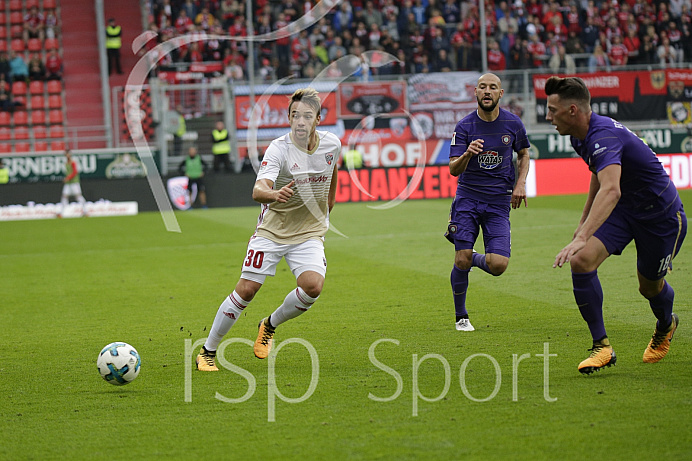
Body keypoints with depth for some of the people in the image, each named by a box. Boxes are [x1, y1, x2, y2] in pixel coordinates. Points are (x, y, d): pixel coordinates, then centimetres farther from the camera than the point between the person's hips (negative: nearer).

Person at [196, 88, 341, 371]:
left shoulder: (332, 144, -5)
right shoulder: (278, 149, -19)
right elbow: (257, 191, -34)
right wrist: (274, 193, -56)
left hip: (310, 233, 3)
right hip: (272, 230, -3)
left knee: (313, 286, -21)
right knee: (246, 289, -9)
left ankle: (270, 326, 8)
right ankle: (207, 351, 8)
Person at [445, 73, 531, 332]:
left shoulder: (513, 123, 0)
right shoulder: (464, 126, -5)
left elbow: (523, 154, 19)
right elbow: (453, 169, -8)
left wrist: (520, 183, 3)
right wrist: (467, 154, -29)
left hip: (499, 202, 1)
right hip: (468, 197, -1)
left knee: (498, 265, -14)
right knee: (461, 261, -11)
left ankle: (474, 259, 23)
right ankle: (461, 317, 12)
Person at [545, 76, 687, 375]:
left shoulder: (604, 136, -33)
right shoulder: (581, 136, -3)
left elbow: (611, 191, -50)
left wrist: (582, 237, -60)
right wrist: (584, 221, 23)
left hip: (661, 215, -7)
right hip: (622, 209, 7)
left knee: (650, 287, 11)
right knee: (581, 261, -17)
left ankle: (665, 326, 48)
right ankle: (602, 347, -10)